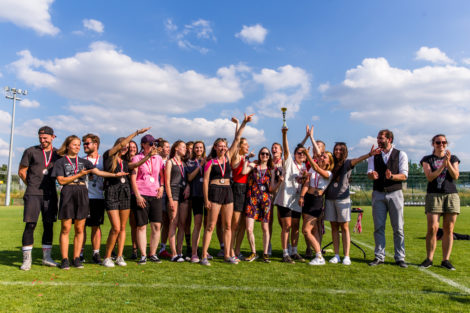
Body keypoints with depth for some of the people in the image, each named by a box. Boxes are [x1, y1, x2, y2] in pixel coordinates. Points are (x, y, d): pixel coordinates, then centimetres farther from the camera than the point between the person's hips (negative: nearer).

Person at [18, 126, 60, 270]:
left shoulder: (58, 154, 9)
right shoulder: (30, 151, 2)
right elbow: (21, 172, 6)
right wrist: (33, 186, 7)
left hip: (50, 194, 3)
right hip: (33, 194, -2)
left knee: (48, 225, 6)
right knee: (30, 225, -5)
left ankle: (46, 257, 16)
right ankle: (27, 259, 4)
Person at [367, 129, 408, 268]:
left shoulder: (401, 155, 2)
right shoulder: (374, 156, 8)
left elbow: (404, 175, -6)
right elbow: (369, 173, -3)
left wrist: (391, 176, -25)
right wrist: (372, 175, -27)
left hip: (395, 193, -2)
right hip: (378, 194, 2)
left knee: (398, 228, 3)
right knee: (378, 227, 4)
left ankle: (400, 258, 13)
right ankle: (379, 257, 12)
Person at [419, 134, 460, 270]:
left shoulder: (453, 158, 13)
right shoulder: (427, 159, 9)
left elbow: (456, 176, -1)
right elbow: (430, 177, -5)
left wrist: (448, 162, -15)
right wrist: (443, 165, -15)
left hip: (451, 195, 2)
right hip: (434, 195, -2)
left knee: (448, 229, 0)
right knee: (432, 228, -10)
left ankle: (446, 260, 7)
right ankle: (429, 259, 1)